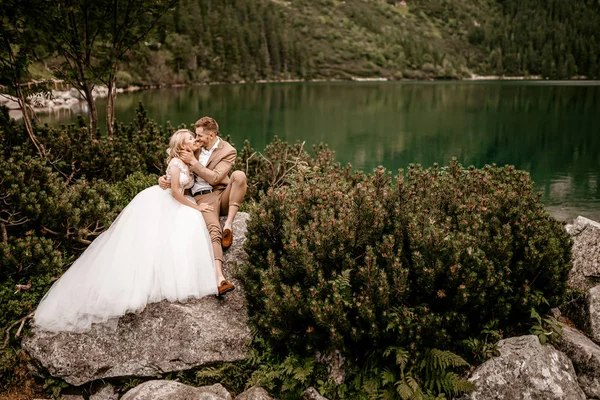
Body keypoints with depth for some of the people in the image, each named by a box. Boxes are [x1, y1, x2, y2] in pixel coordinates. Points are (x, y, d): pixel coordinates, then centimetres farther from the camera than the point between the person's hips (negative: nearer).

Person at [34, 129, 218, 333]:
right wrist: (195, 207, -15)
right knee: (143, 240, -11)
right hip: (155, 202, -8)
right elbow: (175, 192, -21)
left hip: (168, 208, 8)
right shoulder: (176, 162, -18)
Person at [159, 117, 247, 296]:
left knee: (239, 175, -32)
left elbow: (214, 178, -11)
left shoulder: (228, 151, -1)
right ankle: (219, 278, -46)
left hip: (223, 193, 0)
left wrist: (194, 162, -15)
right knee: (213, 231, -28)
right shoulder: (197, 146, 13)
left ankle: (229, 224, -32)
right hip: (203, 198, 1)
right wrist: (164, 178, 0)